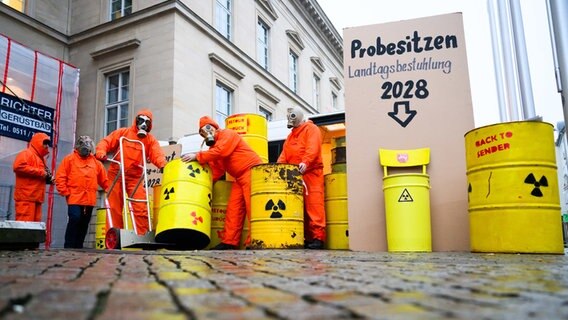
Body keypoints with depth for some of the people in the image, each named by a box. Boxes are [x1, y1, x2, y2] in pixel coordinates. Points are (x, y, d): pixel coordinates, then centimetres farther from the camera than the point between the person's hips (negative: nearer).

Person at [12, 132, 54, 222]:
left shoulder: (40, 158, 24)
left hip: (36, 198, 9)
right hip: (26, 198, -9)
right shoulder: (27, 153, -3)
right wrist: (41, 172, -17)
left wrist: (48, 179, 8)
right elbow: (18, 166, -22)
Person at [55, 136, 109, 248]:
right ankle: (68, 246, -7)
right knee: (75, 219, -16)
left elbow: (104, 179, 18)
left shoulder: (95, 162, 16)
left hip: (89, 200, 4)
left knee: (84, 224, 7)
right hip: (74, 198, -4)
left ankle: (78, 247, 16)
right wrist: (65, 192, -7)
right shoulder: (69, 159, 4)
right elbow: (60, 177, -1)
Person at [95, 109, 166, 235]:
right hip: (116, 175, 0)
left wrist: (163, 165, -32)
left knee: (141, 208, -9)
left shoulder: (150, 140, 6)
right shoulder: (122, 132, 6)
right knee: (114, 208, 4)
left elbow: (157, 154, -10)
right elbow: (106, 142, 2)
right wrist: (101, 152, -20)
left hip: (135, 177, 0)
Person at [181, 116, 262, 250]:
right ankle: (229, 242, -2)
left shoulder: (227, 134, -4)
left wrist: (197, 156, -20)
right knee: (233, 208, 0)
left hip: (252, 171, -9)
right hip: (239, 177, 9)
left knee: (252, 207, -11)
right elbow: (216, 171, 12)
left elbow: (220, 151, -22)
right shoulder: (213, 147, 20)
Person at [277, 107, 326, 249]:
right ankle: (306, 237, 6)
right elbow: (284, 154, 16)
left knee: (314, 204, -12)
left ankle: (317, 237, -13)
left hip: (311, 173, -7)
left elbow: (312, 148, -12)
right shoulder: (290, 136, 27)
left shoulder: (311, 129, 5)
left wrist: (305, 162, -29)